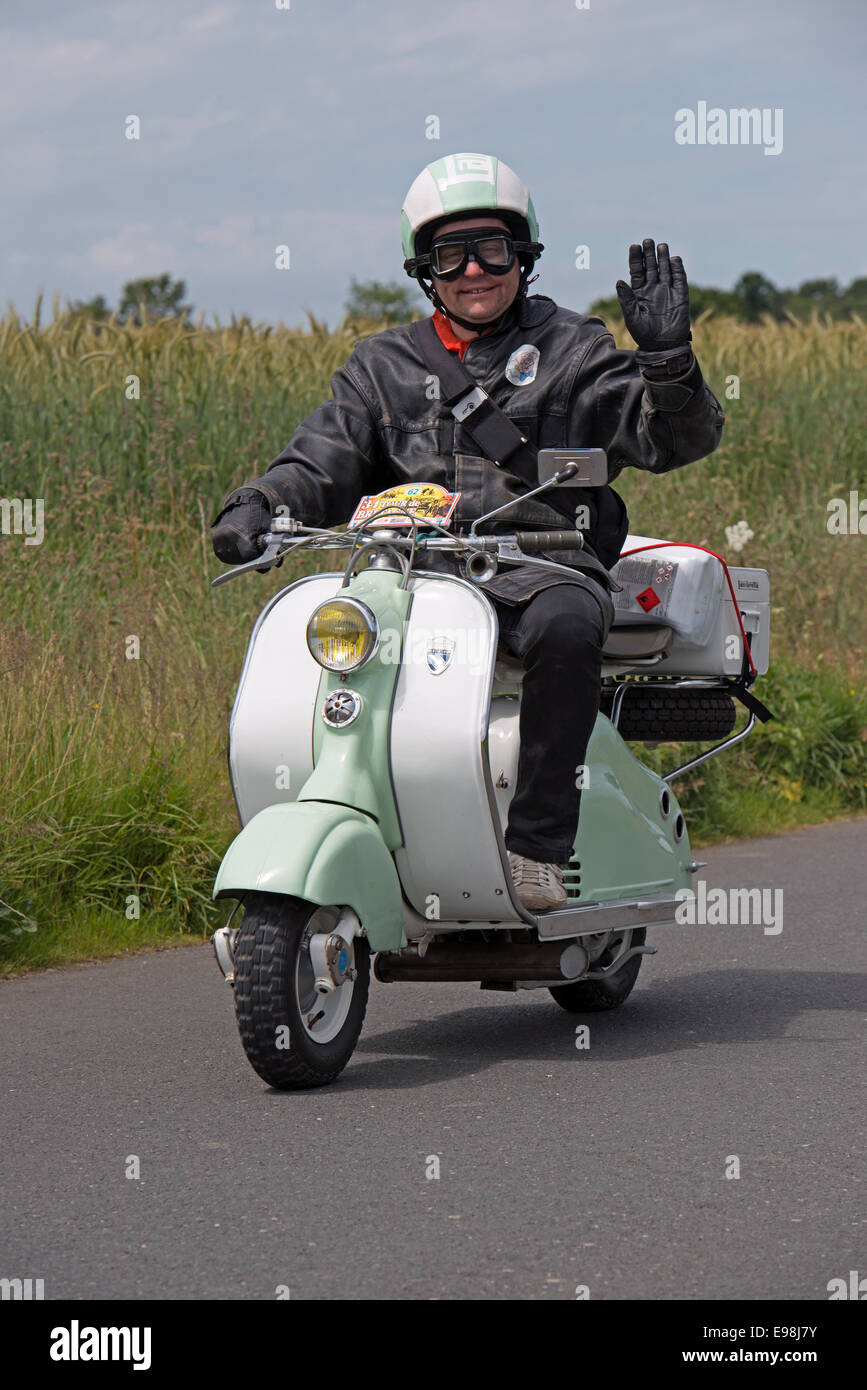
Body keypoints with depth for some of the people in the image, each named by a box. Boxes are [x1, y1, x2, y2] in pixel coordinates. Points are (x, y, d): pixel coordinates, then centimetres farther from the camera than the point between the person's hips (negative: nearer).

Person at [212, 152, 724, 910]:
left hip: (541, 567, -3)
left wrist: (666, 358, -20)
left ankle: (537, 845, -34)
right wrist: (257, 506, -13)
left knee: (565, 622, -38)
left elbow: (678, 437, 1)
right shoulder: (383, 365, 21)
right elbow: (323, 461, 9)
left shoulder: (573, 352, 12)